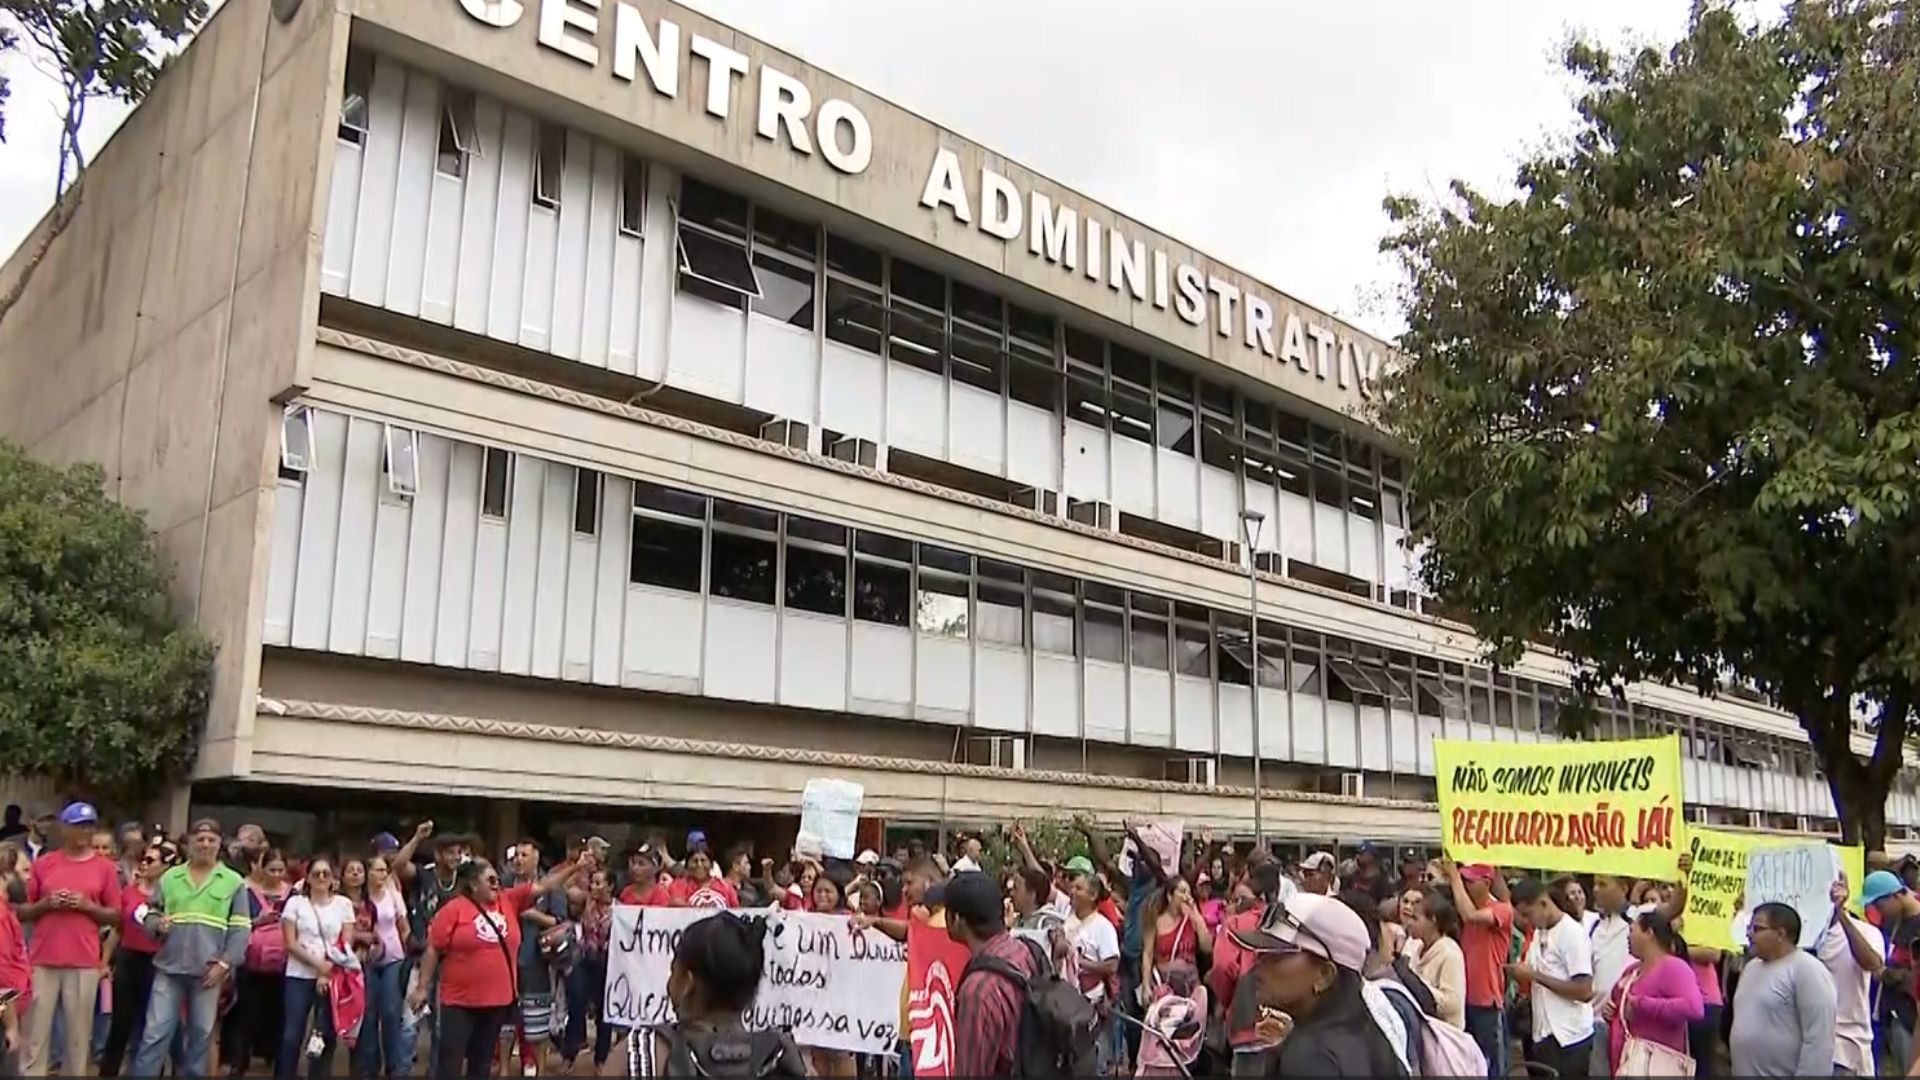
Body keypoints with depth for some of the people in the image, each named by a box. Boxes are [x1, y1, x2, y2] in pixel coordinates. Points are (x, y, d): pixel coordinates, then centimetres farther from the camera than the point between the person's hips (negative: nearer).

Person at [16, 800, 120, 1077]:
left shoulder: (106, 867, 5)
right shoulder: (43, 863, 8)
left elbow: (116, 916, 5)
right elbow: (22, 912, 9)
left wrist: (88, 906, -10)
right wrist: (45, 904, -10)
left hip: (84, 962, -1)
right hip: (42, 960, 1)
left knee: (79, 1033, 3)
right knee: (36, 1031, 4)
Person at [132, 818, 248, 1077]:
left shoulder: (234, 882, 2)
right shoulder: (169, 877, 7)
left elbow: (240, 929, -1)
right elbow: (149, 912, 12)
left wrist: (224, 963, -9)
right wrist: (156, 924, -12)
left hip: (209, 971, -1)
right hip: (169, 967, 1)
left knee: (201, 1035, 9)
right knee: (155, 1032, -1)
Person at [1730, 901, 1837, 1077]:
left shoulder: (1807, 970, -12)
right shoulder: (1751, 967, 15)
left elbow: (1818, 1040, -19)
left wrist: (1807, 1075, -23)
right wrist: (1737, 1071, 19)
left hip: (1786, 1074, -8)